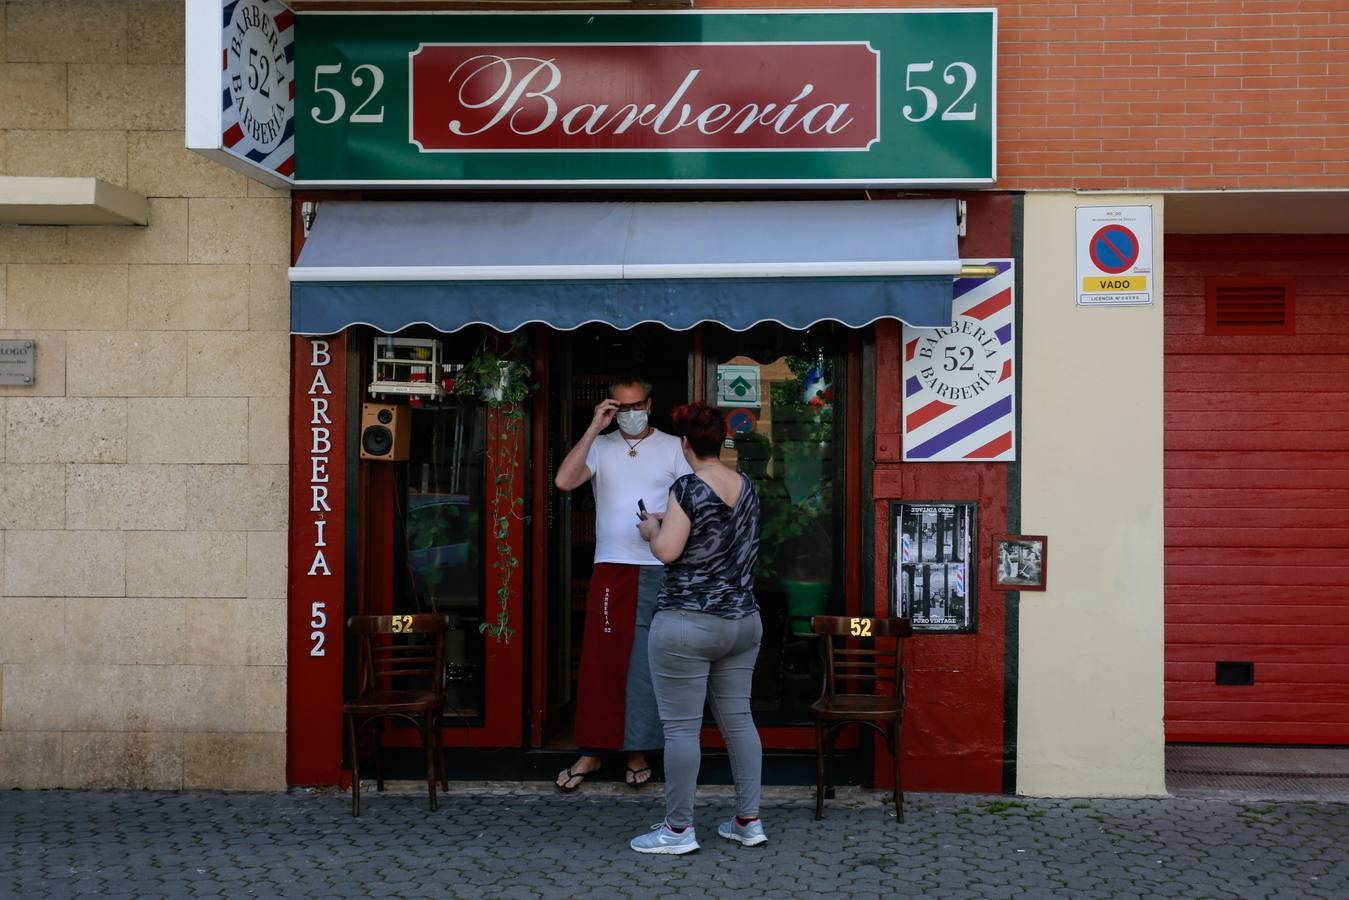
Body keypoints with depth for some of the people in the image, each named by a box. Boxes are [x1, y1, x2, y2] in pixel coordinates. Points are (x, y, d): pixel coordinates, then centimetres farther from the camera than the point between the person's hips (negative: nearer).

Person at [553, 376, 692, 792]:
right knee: (599, 660, 2)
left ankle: (638, 751, 12)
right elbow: (564, 481, -10)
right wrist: (594, 428, -10)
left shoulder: (673, 447, 6)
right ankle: (591, 752, 10)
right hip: (610, 568, 1)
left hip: (659, 570, -1)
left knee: (647, 664, 2)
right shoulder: (600, 446, 7)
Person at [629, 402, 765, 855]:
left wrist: (653, 529, 2)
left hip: (688, 626, -7)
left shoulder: (688, 489, -14)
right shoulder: (746, 487, 8)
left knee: (681, 727, 0)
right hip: (743, 621, 7)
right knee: (738, 719, 13)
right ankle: (749, 821, 18)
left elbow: (667, 550, -19)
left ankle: (679, 829, 6)